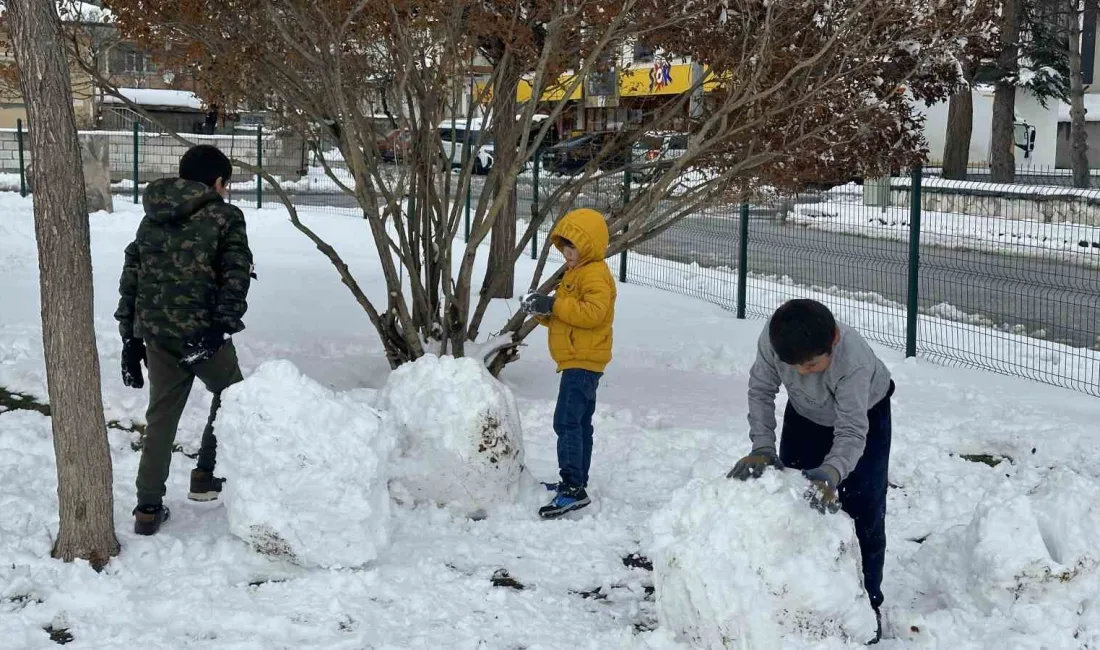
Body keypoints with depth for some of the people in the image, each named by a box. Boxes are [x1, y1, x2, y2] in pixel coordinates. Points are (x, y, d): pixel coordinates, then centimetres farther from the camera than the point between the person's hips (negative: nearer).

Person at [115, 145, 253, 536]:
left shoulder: (152, 219, 16)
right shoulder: (225, 217, -1)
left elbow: (130, 279, 14)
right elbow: (235, 277, -14)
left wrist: (130, 337, 15)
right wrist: (220, 327, -17)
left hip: (155, 332, 5)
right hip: (200, 331, -5)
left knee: (161, 417, 12)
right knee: (230, 394, 21)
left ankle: (148, 508, 12)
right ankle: (207, 474, 19)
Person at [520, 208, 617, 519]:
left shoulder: (596, 275, -13)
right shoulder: (575, 273, 20)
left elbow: (593, 313, -27)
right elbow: (563, 315, 21)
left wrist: (555, 304, -24)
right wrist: (541, 309, 1)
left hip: (584, 362, -11)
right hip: (578, 362, 11)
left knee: (566, 422, -18)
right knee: (579, 423, 17)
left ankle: (573, 488, -22)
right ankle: (575, 481, 26)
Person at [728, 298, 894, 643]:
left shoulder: (855, 362, -45)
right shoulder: (773, 339, -35)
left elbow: (852, 432, -42)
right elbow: (761, 389, -18)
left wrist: (831, 473, -59)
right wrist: (762, 446, -29)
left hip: (865, 414, -4)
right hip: (806, 413, 4)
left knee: (863, 510, -5)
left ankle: (865, 601, 8)